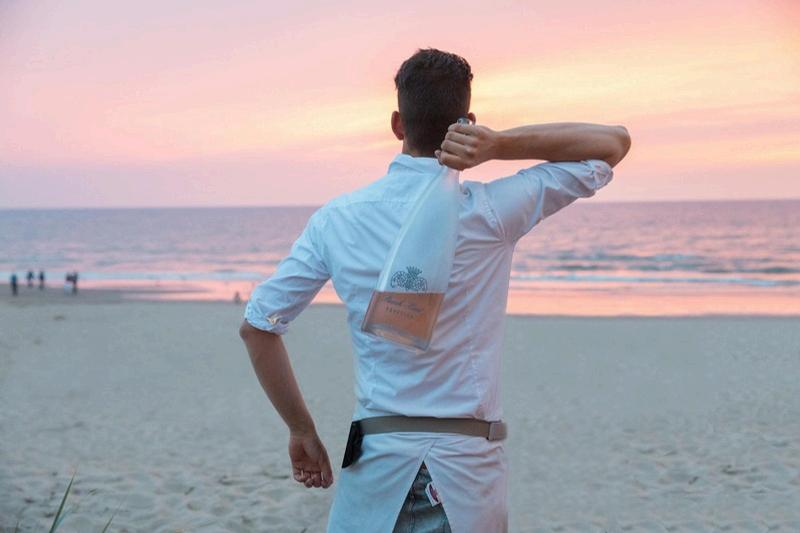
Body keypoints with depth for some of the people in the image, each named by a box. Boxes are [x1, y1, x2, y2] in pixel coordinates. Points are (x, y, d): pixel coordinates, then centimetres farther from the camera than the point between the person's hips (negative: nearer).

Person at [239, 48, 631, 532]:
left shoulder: (337, 219, -1)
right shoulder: (489, 212, -9)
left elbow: (257, 325, 3)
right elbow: (614, 143, 0)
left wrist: (302, 431, 11)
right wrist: (500, 144, -11)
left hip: (377, 459, 2)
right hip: (467, 463, -1)